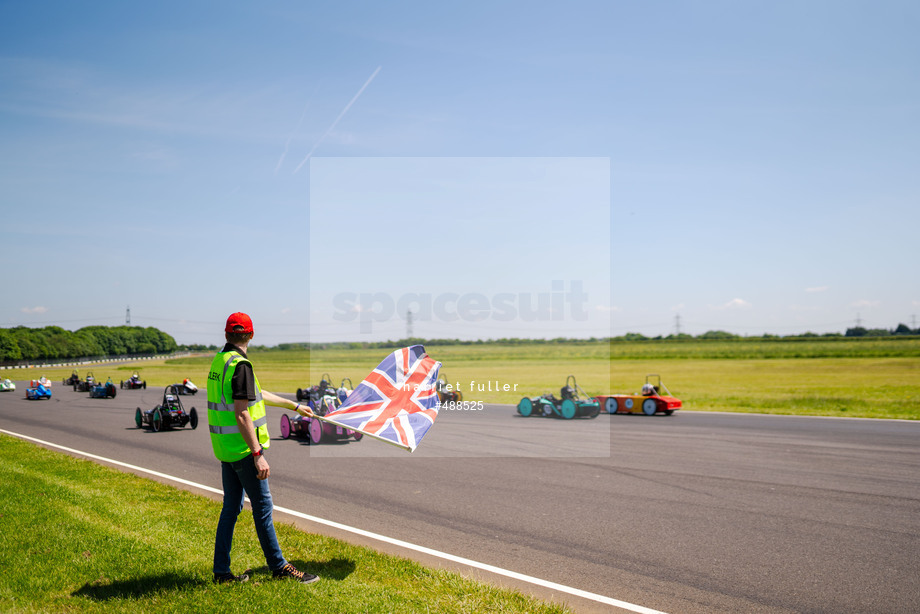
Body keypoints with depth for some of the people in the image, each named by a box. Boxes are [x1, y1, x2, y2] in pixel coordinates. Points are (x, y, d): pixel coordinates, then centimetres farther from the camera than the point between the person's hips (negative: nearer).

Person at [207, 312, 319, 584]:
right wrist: (257, 454, -24)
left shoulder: (219, 361, 13)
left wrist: (294, 406, 30)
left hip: (226, 448, 9)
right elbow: (241, 414, -24)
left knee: (231, 507, 14)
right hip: (242, 448, -9)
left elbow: (257, 394, 23)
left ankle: (221, 572, 19)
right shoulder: (240, 365, -18)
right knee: (262, 506, 0)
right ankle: (279, 567, 9)